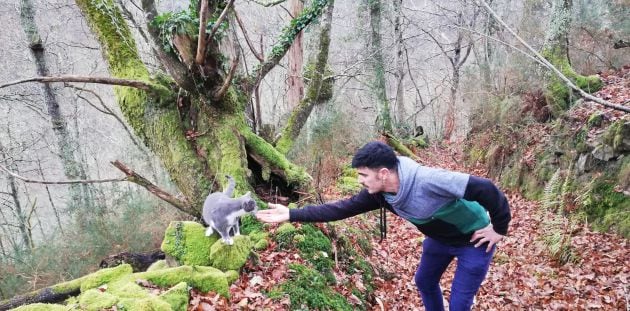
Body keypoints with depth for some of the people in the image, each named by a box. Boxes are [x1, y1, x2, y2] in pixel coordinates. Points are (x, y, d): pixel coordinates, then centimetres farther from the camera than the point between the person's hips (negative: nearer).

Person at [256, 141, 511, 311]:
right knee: (424, 281, 23)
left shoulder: (429, 181, -40)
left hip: (474, 239, -7)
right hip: (439, 238, 7)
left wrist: (499, 229, -23)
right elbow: (342, 208, -14)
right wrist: (292, 215, -18)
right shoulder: (380, 193, -17)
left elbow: (486, 189, -36)